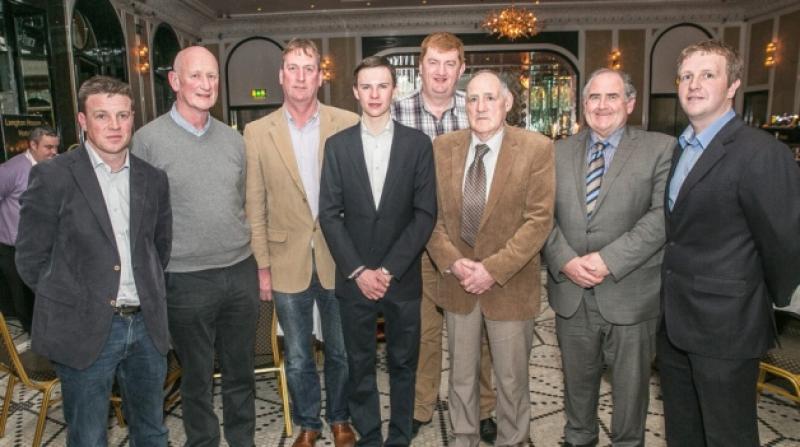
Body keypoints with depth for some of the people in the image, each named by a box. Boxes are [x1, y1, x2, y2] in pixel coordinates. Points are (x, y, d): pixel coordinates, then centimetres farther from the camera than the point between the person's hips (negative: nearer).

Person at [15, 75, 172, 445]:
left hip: (147, 325, 4)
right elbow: (31, 258, -3)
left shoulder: (153, 178, 5)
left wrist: (147, 292, 7)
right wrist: (70, 303, -2)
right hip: (84, 329, -3)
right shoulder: (52, 176, -7)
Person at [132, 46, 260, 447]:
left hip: (241, 272, 4)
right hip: (186, 281, -3)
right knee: (196, 377, 14)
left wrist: (257, 264, 12)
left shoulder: (233, 139, 7)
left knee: (240, 372, 17)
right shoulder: (148, 139, -6)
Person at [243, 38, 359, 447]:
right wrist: (262, 266, 0)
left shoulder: (348, 124, -5)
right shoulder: (257, 132, -1)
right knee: (298, 358, 15)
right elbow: (255, 206, 1)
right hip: (288, 263, 1)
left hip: (338, 259, 0)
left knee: (341, 352, 16)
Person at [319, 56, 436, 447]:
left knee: (403, 362, 12)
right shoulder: (337, 145, 2)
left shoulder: (418, 143, 0)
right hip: (354, 277, 1)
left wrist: (389, 269, -11)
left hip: (403, 277, 0)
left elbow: (425, 213, -5)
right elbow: (329, 214, -1)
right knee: (360, 364, 12)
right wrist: (358, 270, -9)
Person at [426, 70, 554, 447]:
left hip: (510, 284, -2)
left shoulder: (537, 149, -10)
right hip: (457, 282, 3)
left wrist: (493, 268, -18)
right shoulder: (442, 147, 0)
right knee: (461, 375, 18)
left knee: (511, 379, 13)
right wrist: (452, 262, -11)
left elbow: (539, 220, -13)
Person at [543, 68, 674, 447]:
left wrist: (609, 260, -19)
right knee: (577, 379, 19)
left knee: (630, 385, 14)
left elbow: (661, 216, -12)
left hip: (629, 294, -3)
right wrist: (565, 260, -12)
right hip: (570, 292, 3)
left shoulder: (660, 149, -3)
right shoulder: (560, 152, 8)